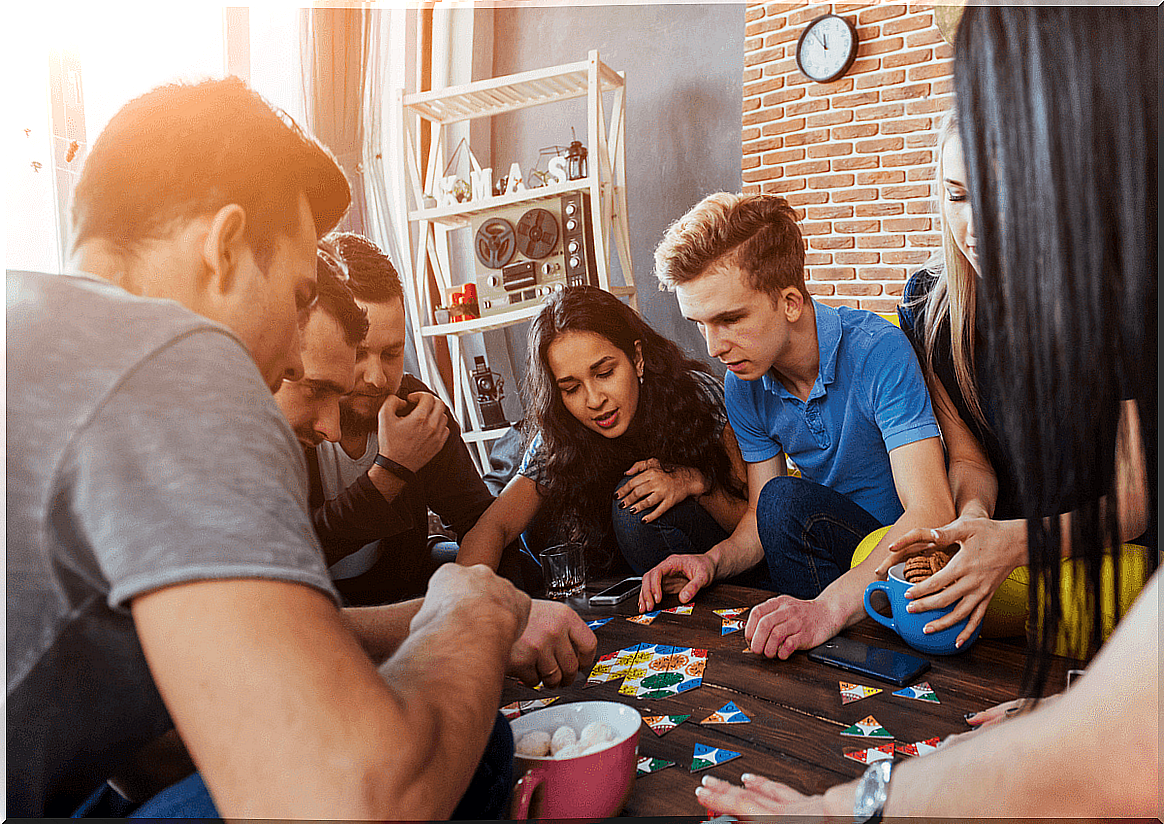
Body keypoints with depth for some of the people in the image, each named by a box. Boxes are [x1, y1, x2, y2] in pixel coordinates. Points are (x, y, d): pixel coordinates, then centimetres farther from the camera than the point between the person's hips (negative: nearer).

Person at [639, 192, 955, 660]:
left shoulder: (877, 351, -22)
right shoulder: (743, 387, -3)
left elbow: (931, 512, -32)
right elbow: (762, 523, 3)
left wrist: (828, 605, -46)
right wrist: (714, 559, -20)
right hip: (839, 547, 5)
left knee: (787, 499, -27)